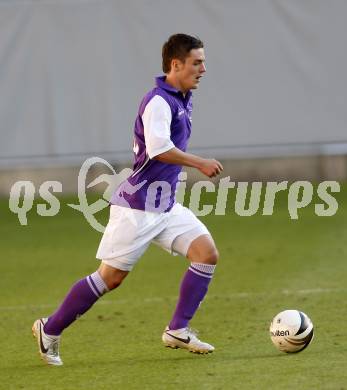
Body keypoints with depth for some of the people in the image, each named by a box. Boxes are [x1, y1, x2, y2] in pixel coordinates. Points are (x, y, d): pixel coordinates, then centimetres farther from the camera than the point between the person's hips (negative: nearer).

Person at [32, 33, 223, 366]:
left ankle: (178, 330, -3)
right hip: (137, 207, -9)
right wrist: (200, 163, -23)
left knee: (207, 253, -6)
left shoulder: (181, 100, 13)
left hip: (165, 206, 9)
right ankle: (50, 330, 12)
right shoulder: (158, 102, -17)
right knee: (111, 277, -4)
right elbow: (158, 148, -32)